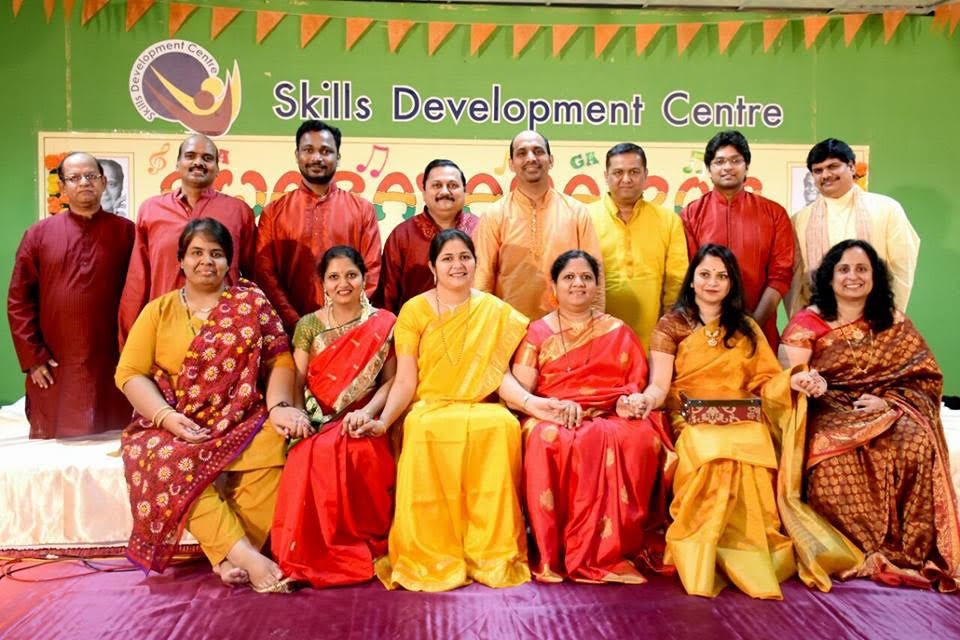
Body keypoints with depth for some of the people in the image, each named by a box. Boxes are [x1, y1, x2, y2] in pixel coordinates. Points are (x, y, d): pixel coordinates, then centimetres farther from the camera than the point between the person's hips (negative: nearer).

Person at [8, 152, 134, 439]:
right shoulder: (38, 234, 6)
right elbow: (18, 300, 5)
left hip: (114, 366, -1)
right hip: (55, 370, 1)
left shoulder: (126, 231, 4)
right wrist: (32, 358, -2)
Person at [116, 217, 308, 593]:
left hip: (243, 421, 0)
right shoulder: (159, 310, 12)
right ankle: (247, 557, -34)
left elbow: (280, 359, 4)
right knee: (171, 462, -33)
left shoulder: (251, 301, 11)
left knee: (268, 451, -33)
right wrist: (168, 418, -13)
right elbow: (130, 373, 4)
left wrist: (279, 406, -15)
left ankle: (231, 558, -25)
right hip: (176, 426, 1)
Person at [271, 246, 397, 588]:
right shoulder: (309, 326, 10)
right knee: (311, 455, -31)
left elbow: (390, 380, 0)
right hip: (317, 423, 2)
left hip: (360, 423, -1)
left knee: (359, 454, -34)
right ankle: (313, 553, -12)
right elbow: (297, 383, 4)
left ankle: (358, 543, -13)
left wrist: (366, 413, -17)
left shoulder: (383, 324, 6)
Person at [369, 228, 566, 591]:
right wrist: (382, 421, -17)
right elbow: (405, 381, 0)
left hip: (481, 411, 1)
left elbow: (500, 374, 3)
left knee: (503, 426, -33)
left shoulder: (497, 312, 9)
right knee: (426, 430, -36)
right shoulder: (414, 311, 5)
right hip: (429, 411, -1)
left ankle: (492, 555, -21)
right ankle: (433, 559, -22)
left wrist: (531, 403, -16)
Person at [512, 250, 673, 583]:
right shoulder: (537, 333, 13)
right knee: (546, 440, -36)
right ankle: (553, 554, -26)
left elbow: (637, 384, 12)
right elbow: (519, 389, 1)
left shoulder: (619, 332, 18)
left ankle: (610, 550, -23)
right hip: (555, 420, -1)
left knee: (641, 439, -33)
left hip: (612, 419, 1)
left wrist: (630, 401, -12)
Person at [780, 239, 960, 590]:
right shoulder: (808, 323, 3)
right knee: (833, 461, -35)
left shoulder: (894, 324, 11)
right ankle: (869, 552, -20)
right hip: (830, 415, -2)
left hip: (887, 411, 2)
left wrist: (887, 401, -10)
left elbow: (927, 378, 8)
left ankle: (916, 552, -21)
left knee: (918, 444, -31)